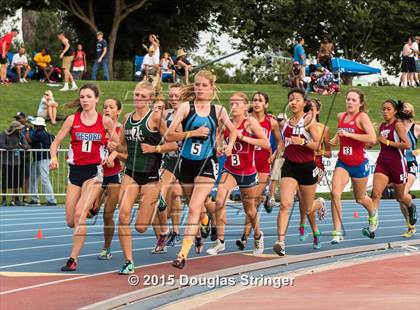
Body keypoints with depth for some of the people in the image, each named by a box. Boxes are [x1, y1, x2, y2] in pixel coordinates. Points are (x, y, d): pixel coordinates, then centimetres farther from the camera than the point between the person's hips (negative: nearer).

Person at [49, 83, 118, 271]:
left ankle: (73, 259, -18)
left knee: (79, 213, -21)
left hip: (94, 171, -3)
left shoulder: (105, 121, 0)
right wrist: (54, 158, -15)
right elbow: (56, 142, 4)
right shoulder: (72, 120, 3)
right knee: (71, 222, 4)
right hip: (75, 170, 3)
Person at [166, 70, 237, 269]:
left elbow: (232, 130, 20)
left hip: (207, 164, -2)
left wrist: (230, 145, 1)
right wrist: (193, 133, -19)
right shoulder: (186, 107, -3)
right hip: (186, 162, 2)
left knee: (194, 208, -16)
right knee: (194, 206, 16)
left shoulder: (218, 110, 2)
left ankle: (183, 253, -20)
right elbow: (169, 135, -10)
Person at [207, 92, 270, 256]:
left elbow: (266, 144, -18)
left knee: (250, 210, 13)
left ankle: (258, 236, 42)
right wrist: (220, 148, -7)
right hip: (229, 170, 2)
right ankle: (220, 241, -16)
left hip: (248, 172, -2)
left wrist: (243, 137, -23)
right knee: (219, 200, -23)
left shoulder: (250, 122, -11)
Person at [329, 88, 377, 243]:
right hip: (342, 163, 4)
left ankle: (373, 213, 50)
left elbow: (372, 138, -28)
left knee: (360, 198, 15)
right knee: (335, 192, -18)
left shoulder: (362, 117, -14)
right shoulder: (341, 117, 4)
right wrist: (336, 140, 4)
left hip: (359, 164, -4)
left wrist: (348, 134, -28)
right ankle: (337, 232, -14)